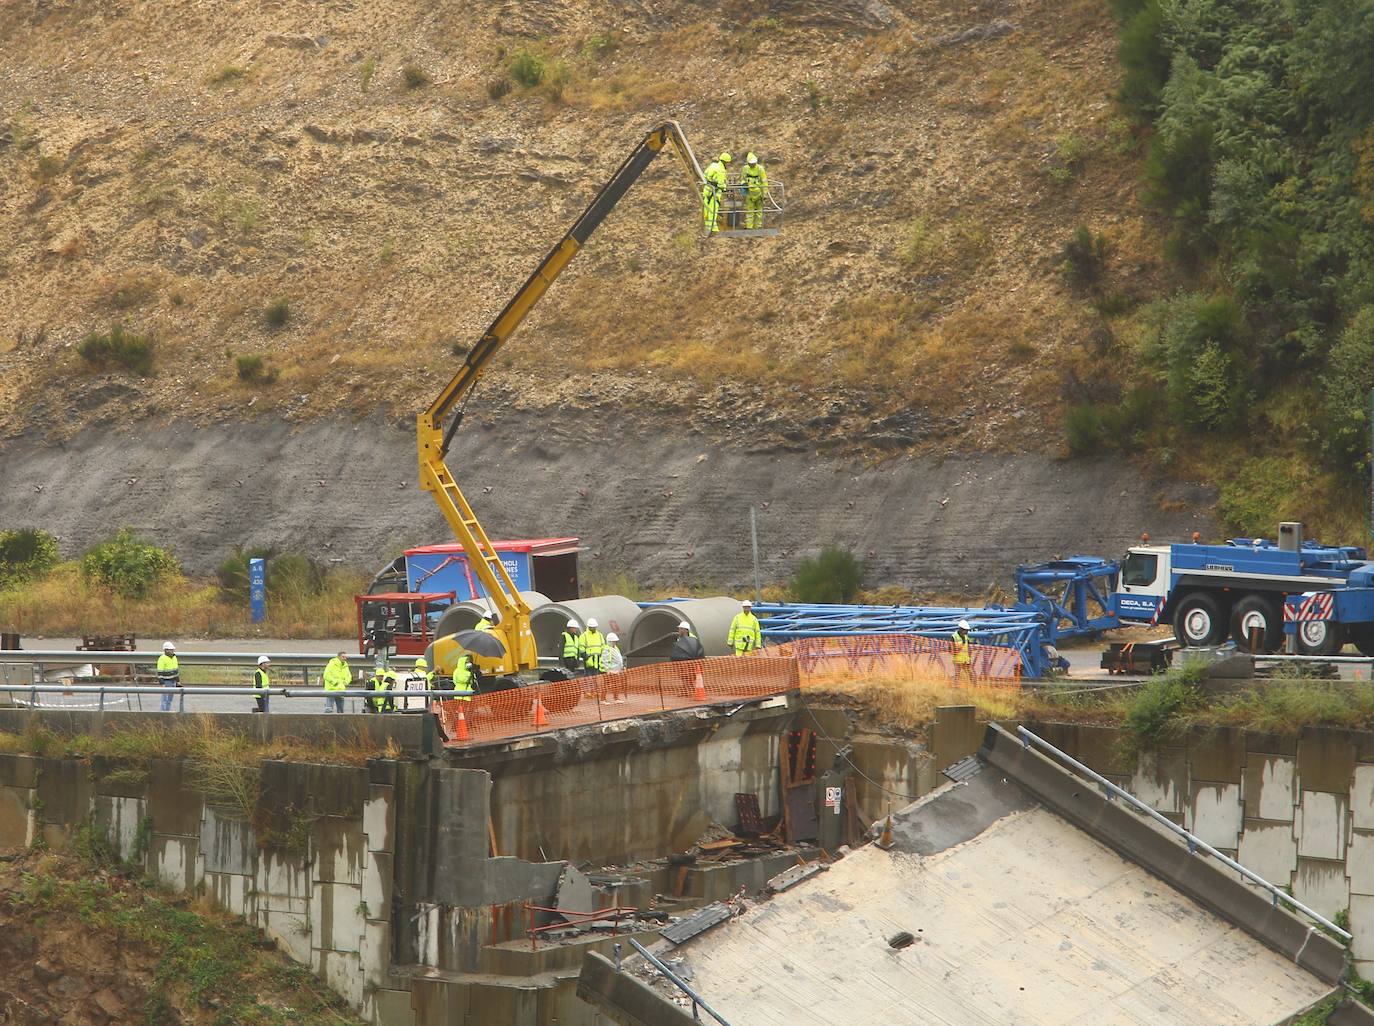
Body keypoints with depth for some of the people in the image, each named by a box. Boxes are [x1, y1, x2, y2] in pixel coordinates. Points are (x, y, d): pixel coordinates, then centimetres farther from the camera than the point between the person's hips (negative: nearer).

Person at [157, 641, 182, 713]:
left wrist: (178, 681, 16)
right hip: (166, 682, -8)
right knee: (166, 699, -5)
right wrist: (162, 684, -20)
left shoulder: (174, 658, 9)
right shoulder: (162, 659, -15)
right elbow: (160, 672, -16)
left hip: (173, 682, 8)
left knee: (170, 699, 12)